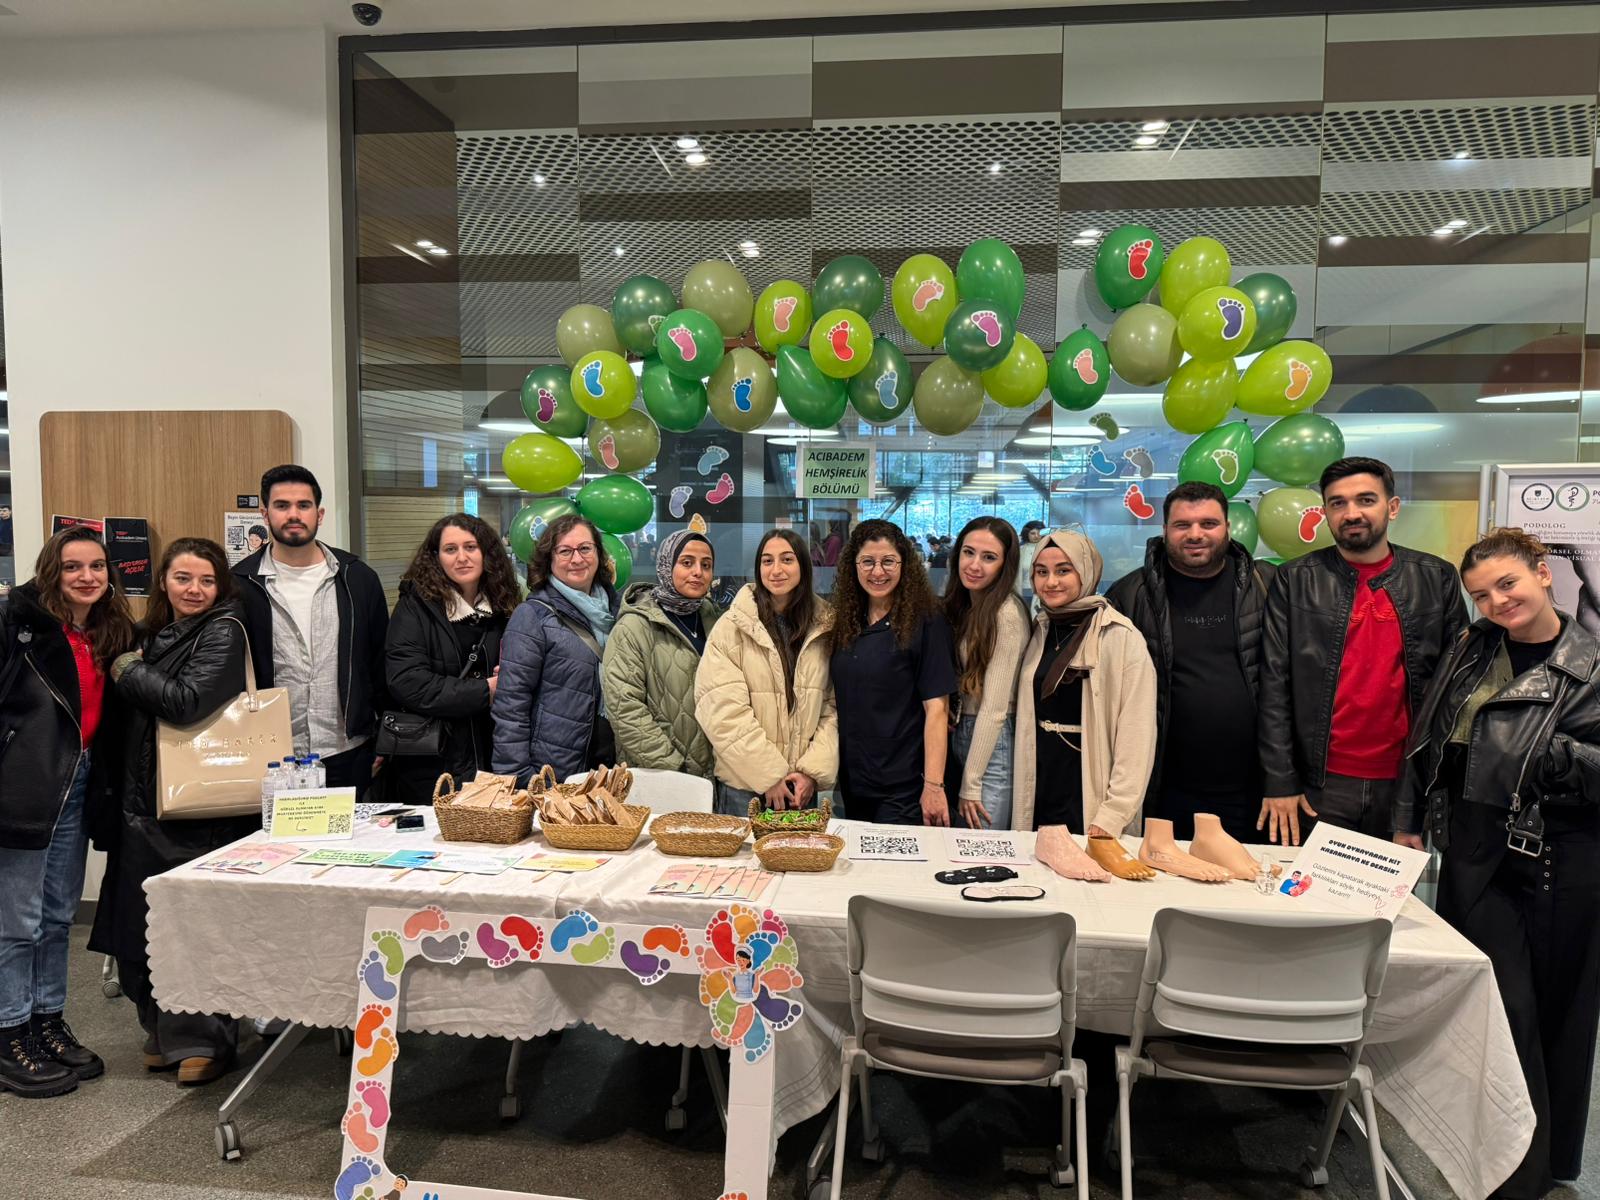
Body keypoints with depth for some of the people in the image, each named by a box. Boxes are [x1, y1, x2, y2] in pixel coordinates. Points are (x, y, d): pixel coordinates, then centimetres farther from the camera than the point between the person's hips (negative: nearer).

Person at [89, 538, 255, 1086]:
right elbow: (135, 712, 20)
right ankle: (166, 1030, 29)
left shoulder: (224, 631, -9)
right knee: (144, 920, 11)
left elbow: (187, 701, -21)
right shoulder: (154, 632, 13)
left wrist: (128, 671, -9)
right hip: (145, 799, 7)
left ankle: (206, 1040, 18)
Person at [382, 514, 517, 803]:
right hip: (430, 765, -4)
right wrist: (484, 692, -14)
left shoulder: (503, 607, 7)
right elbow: (406, 683, -17)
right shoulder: (415, 606, -6)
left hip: (491, 758, 4)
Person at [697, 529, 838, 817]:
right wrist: (769, 775, -13)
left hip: (803, 786, 3)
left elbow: (831, 706, 3)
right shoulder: (733, 626, -7)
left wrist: (813, 771, -8)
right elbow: (723, 710, -13)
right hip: (744, 785, -3)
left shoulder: (824, 628, 4)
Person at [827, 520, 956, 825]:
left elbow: (936, 708, -15)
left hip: (903, 788, -5)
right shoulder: (845, 622, 6)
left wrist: (933, 785, -19)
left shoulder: (925, 622, -10)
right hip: (851, 781, 6)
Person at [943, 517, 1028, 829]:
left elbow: (994, 708, -18)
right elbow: (960, 692, 9)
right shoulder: (963, 607, 9)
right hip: (962, 736, 8)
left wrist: (971, 783, -15)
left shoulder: (1007, 614, -18)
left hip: (993, 745, -8)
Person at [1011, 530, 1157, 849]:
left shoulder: (1122, 638, -9)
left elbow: (1136, 741, -13)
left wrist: (1109, 821, -18)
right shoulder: (1038, 632, 9)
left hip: (1091, 798, -5)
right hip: (1038, 801, 5)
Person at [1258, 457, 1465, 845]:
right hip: (1321, 784, -1)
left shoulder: (1436, 579, 6)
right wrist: (1279, 782, -7)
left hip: (1406, 783, 2)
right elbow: (1274, 685, -3)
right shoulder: (1294, 581, 1)